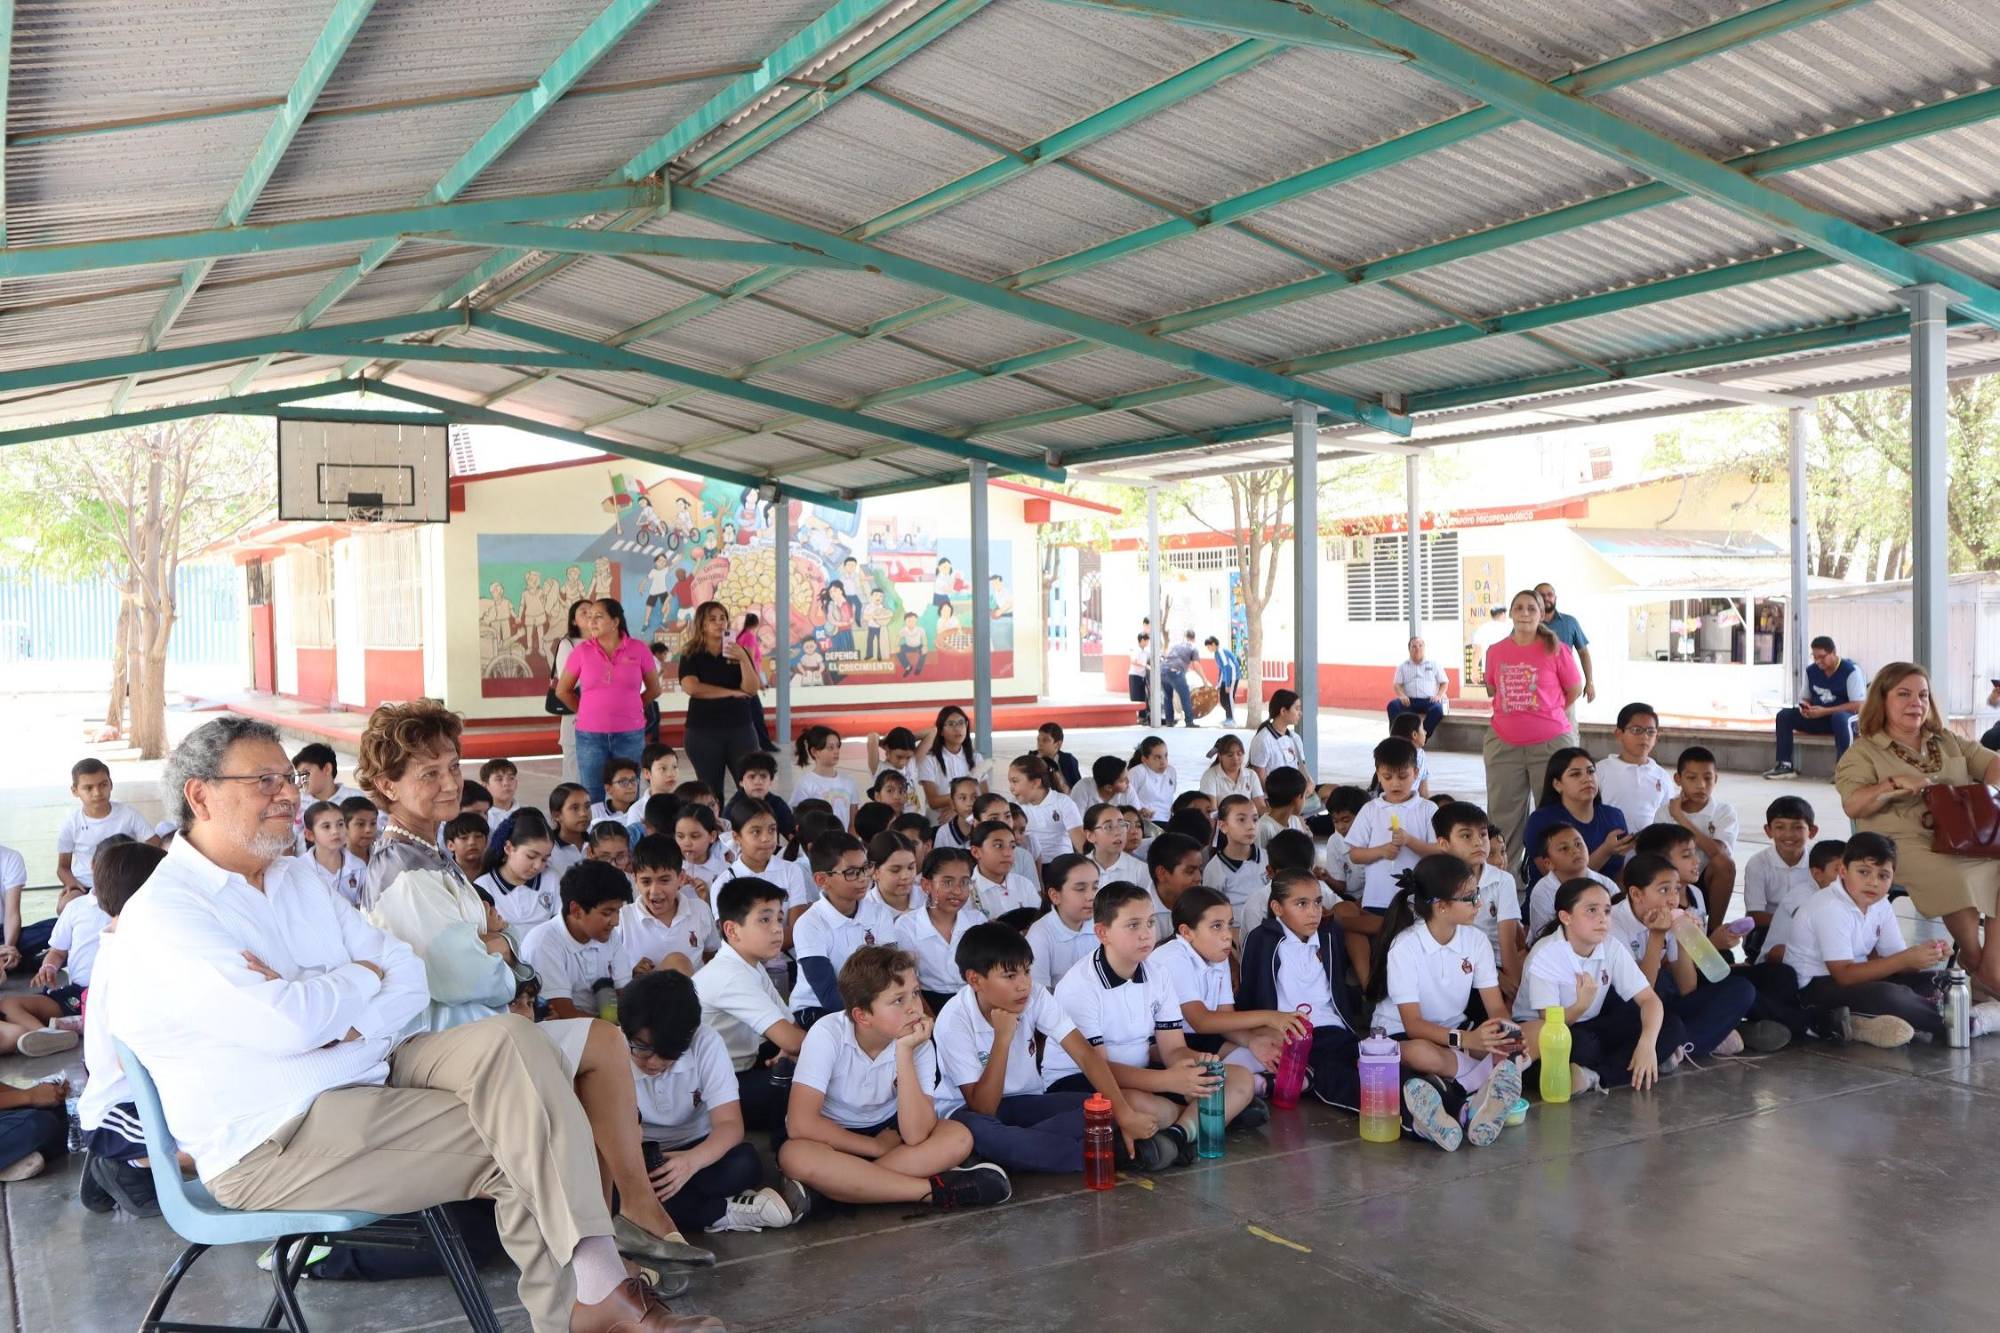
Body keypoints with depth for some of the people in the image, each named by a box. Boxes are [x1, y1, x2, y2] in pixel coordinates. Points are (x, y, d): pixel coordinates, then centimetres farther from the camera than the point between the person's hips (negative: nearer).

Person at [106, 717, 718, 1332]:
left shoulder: (299, 880, 15)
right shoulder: (162, 913, -11)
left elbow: (409, 980, 6)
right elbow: (285, 1025, -25)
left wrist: (337, 1021, -15)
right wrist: (363, 978, -5)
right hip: (274, 1144, -7)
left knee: (509, 1039, -18)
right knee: (515, 1141, -18)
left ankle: (596, 1277, -24)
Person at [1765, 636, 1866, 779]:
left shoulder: (1851, 671, -13)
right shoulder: (1811, 671, 5)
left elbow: (1858, 705, -18)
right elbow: (1806, 698, 15)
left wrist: (1825, 711, -24)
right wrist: (1804, 706, -13)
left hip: (1844, 715, -6)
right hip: (1817, 718, 6)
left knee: (1839, 718, -41)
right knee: (1784, 715, -11)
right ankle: (1785, 765, -14)